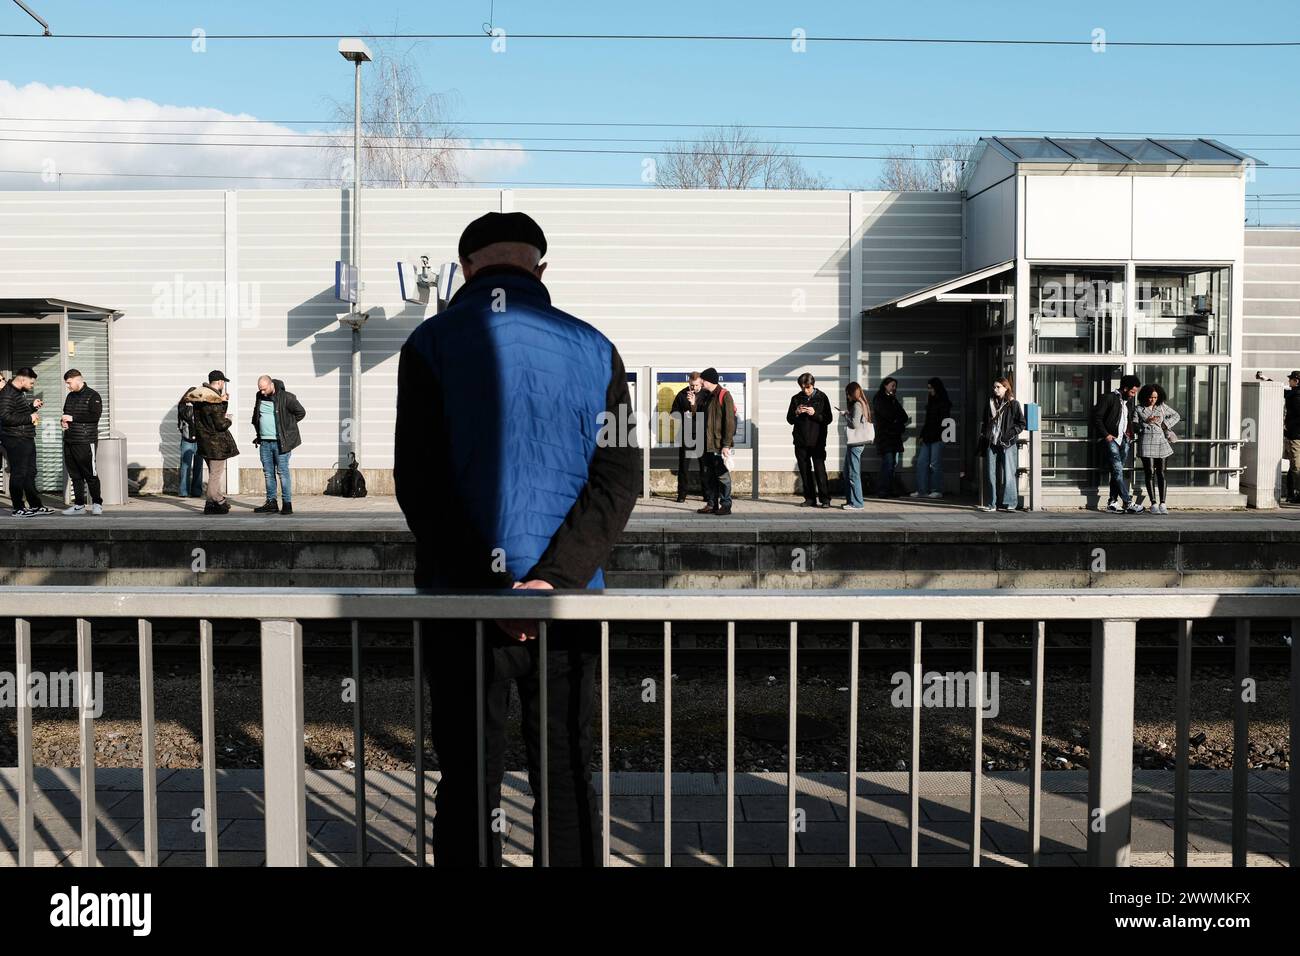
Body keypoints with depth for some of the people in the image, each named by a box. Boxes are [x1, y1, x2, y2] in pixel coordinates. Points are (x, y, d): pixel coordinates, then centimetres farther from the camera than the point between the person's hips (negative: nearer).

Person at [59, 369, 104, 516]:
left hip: (86, 442, -8)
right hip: (69, 442, 8)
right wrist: (63, 421, 7)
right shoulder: (70, 396, 18)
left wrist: (73, 418, -17)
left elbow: (95, 416, -18)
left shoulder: (92, 396, -6)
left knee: (91, 474, -3)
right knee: (75, 475, 8)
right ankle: (79, 505, 13)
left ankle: (97, 503, 7)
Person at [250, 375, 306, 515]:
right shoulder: (259, 397, 10)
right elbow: (256, 416, 26)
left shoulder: (286, 397, -9)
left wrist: (286, 425, -2)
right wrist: (258, 433, 18)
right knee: (268, 472, 8)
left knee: (283, 472, -6)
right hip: (264, 442, 6)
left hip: (281, 441, -6)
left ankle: (287, 504, -3)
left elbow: (301, 412, -3)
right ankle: (271, 503, 14)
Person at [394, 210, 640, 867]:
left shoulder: (431, 344, -2)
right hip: (568, 599, 2)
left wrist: (489, 586, -14)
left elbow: (418, 481, -11)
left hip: (462, 596, -1)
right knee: (565, 778, 13)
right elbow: (619, 475, -7)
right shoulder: (591, 348, 3)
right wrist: (553, 580, -15)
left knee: (468, 781, 9)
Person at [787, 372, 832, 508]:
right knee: (805, 471, 5)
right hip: (800, 442, 3)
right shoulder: (796, 398, 8)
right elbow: (789, 419, 11)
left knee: (819, 470, -8)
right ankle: (810, 499, 11)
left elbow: (828, 419, -3)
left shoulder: (822, 397, 1)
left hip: (817, 441, -3)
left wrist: (815, 414, -18)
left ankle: (825, 499, -6)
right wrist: (796, 413, -9)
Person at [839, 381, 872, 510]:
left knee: (853, 474, -7)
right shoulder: (862, 404, 16)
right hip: (854, 442, 10)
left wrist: (845, 414, -5)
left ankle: (856, 503, -5)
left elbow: (854, 423, -18)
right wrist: (847, 413, 10)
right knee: (847, 472, 15)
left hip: (856, 442, -10)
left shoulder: (857, 405, -13)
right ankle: (850, 500, 19)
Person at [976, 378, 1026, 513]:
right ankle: (991, 503, 9)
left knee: (1008, 474, -4)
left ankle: (1009, 503, -1)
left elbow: (1021, 423, 0)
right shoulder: (990, 404, 16)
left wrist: (1011, 433, -13)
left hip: (1007, 444, -5)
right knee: (990, 474, 4)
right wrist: (983, 439, 14)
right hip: (991, 443, 5)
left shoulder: (1013, 404, 1)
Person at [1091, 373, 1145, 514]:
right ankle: (1128, 503, -14)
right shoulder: (1109, 398, -6)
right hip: (1111, 439, -7)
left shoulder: (1129, 401, 17)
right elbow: (1097, 417, -9)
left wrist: (1129, 433, 10)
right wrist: (1106, 435, -14)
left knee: (1117, 472, 5)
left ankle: (1112, 503, 7)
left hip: (1123, 440, 7)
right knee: (1118, 471, -11)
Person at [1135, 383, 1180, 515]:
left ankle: (1163, 504, 3)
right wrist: (1147, 421, -10)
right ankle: (1154, 504, -2)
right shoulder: (1139, 409, 7)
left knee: (1161, 473, 1)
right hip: (1146, 443, -2)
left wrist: (1166, 424, 5)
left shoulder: (1162, 407, 12)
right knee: (1149, 473, -5)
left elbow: (1176, 416, 20)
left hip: (1161, 441, 2)